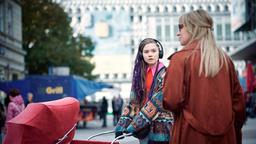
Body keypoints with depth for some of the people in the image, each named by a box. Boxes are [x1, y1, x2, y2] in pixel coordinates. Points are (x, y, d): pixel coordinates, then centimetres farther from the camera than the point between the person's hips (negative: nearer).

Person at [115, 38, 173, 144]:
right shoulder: (139, 74, 10)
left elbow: (156, 103, -16)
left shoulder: (165, 74, -9)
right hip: (145, 128, 6)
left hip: (160, 128, -5)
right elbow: (133, 103, 7)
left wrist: (134, 125, -18)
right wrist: (122, 125, -4)